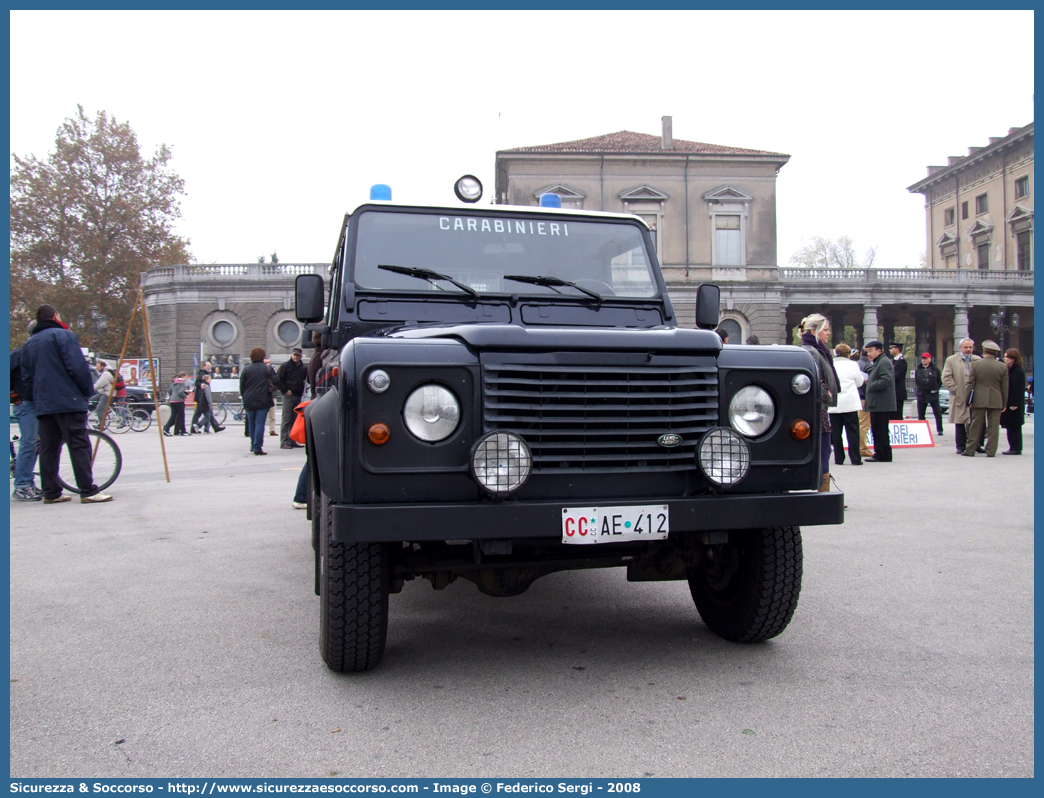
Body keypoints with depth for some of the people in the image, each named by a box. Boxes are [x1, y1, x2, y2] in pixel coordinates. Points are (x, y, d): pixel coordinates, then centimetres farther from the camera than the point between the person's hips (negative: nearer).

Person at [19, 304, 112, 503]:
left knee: (48, 449, 9)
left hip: (43, 405, 7)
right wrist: (87, 391, -2)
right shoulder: (63, 335, -5)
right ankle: (88, 491, -11)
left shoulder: (29, 343, 18)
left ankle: (51, 493, 10)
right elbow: (78, 368, -14)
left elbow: (26, 377, 17)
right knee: (79, 446, -8)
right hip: (68, 402, -7)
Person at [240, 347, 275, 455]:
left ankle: (253, 445, 23)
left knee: (251, 423, 15)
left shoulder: (246, 370, 3)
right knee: (260, 423, -5)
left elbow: (241, 386, 5)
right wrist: (270, 389, 17)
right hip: (263, 400, -3)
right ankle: (257, 447, -12)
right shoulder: (268, 368, -2)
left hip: (249, 401, 3)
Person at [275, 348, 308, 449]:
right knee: (286, 419, -6)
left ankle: (292, 441, 15)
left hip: (298, 396, 5)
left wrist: (302, 391, 1)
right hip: (288, 395, -5)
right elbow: (278, 379, -5)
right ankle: (284, 442, -5)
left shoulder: (303, 368, 11)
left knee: (295, 419, 9)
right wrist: (285, 390, -10)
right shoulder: (286, 366, -2)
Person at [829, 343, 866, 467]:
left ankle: (839, 459, 6)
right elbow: (859, 382, 8)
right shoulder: (853, 365, -3)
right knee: (852, 432, 2)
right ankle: (855, 459, 1)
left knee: (836, 433, 5)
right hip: (850, 404, -2)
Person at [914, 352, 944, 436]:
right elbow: (916, 381, 15)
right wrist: (919, 389, 6)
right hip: (921, 395, 3)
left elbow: (940, 381, 6)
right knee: (920, 414, 6)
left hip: (933, 394, -3)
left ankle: (939, 429, 6)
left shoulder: (935, 369, 0)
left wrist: (936, 389, 0)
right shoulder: (918, 370, 7)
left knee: (937, 413, 0)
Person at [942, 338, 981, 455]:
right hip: (960, 398, -2)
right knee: (960, 423, 3)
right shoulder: (951, 360, 3)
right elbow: (946, 378, -2)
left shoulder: (978, 360, 12)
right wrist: (955, 390, -9)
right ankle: (961, 446, 9)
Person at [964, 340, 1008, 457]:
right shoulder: (1002, 367, -1)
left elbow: (970, 384, -3)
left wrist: (968, 400, 4)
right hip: (996, 402, 0)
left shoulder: (975, 364, -4)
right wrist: (1004, 404, 10)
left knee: (976, 426, 6)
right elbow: (1005, 387, 3)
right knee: (993, 427, 4)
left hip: (979, 400, 0)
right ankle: (991, 451, 4)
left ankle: (970, 450, 9)